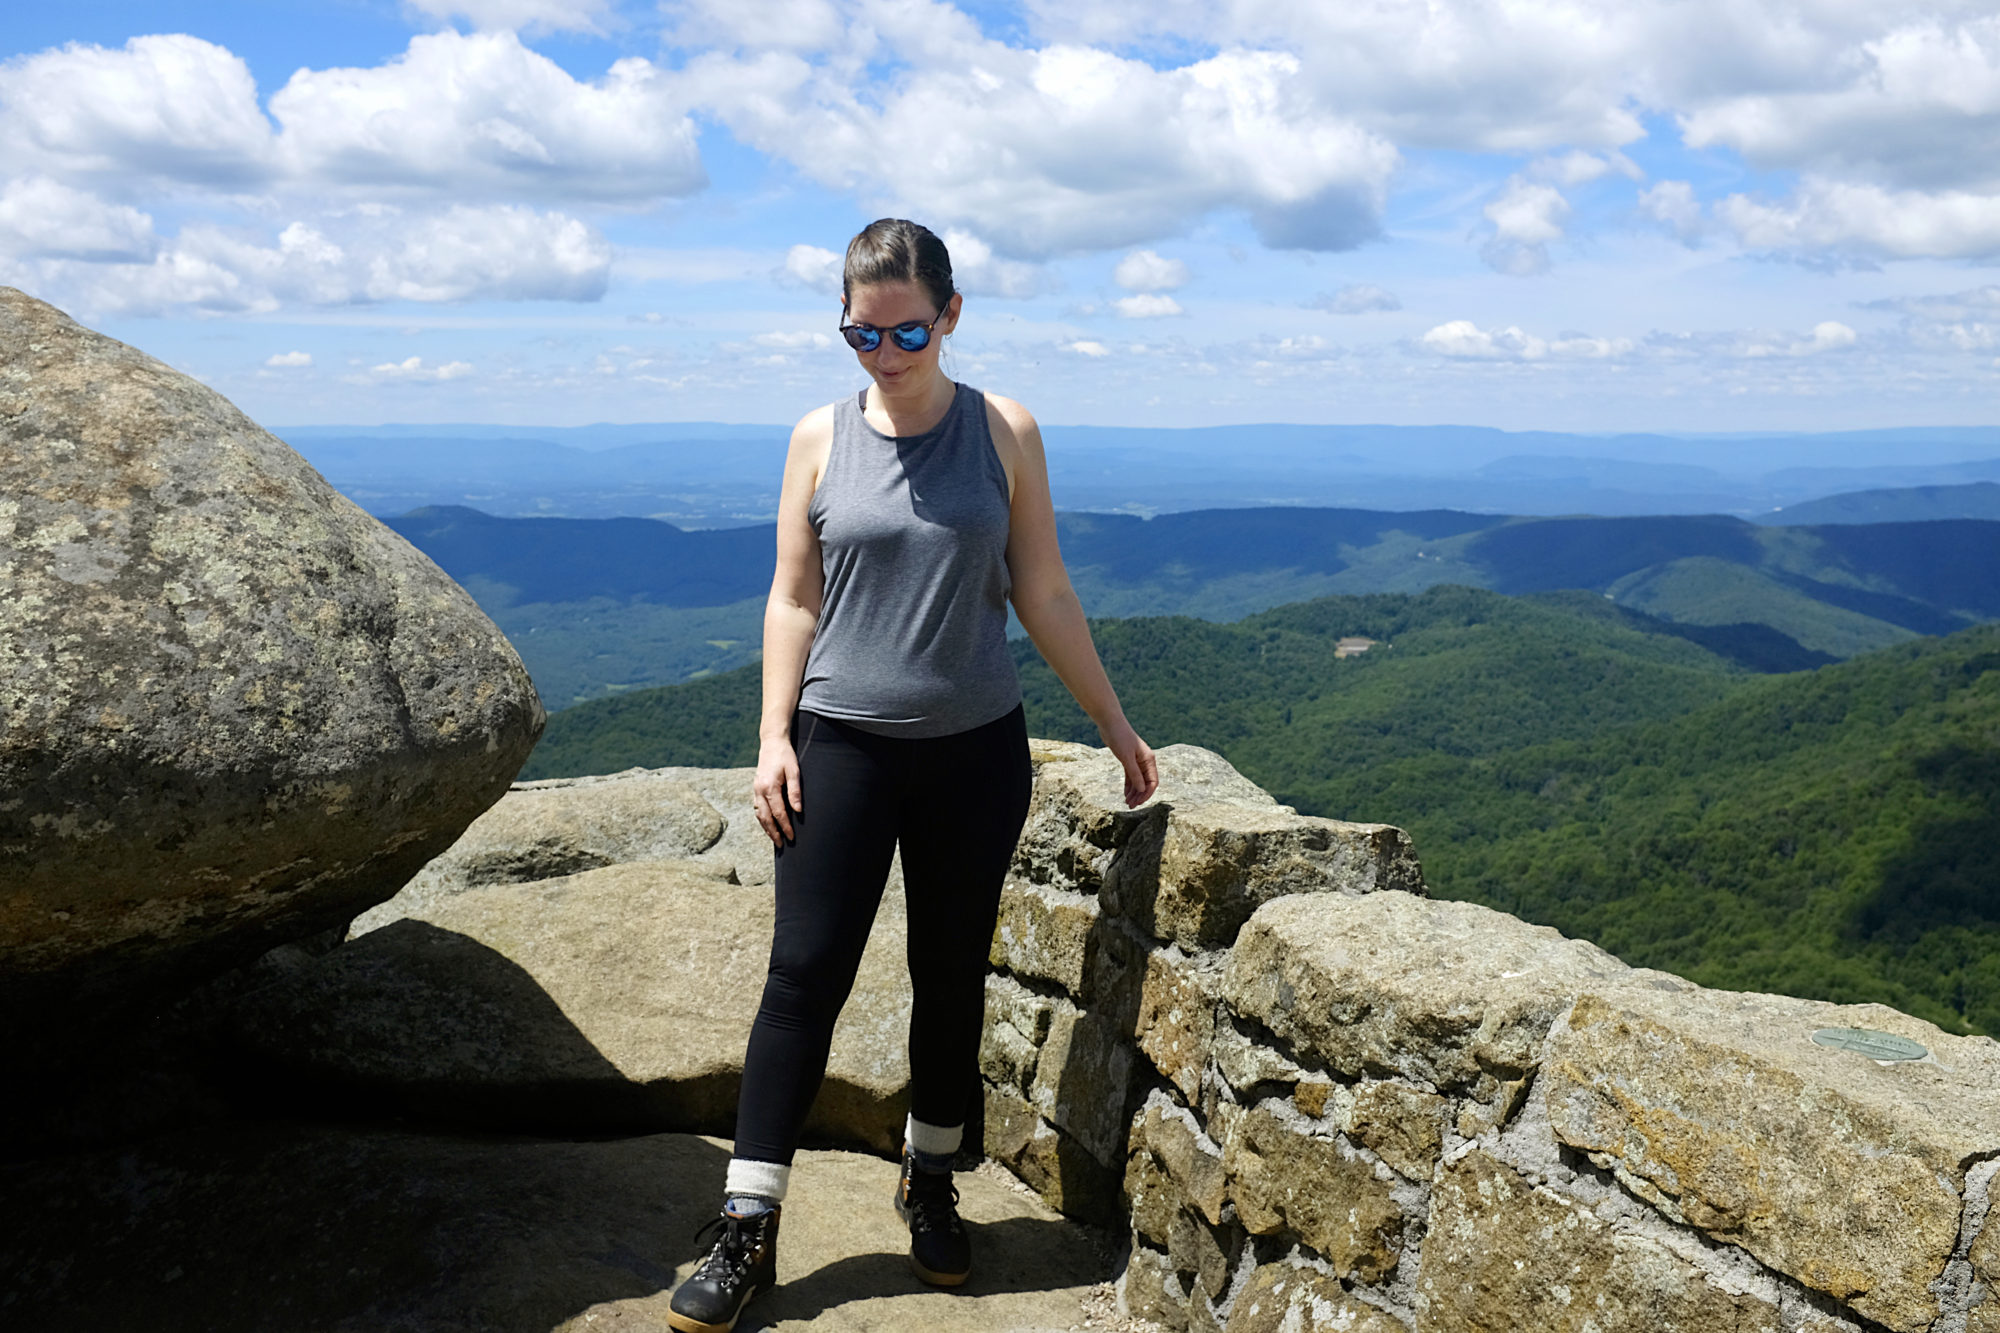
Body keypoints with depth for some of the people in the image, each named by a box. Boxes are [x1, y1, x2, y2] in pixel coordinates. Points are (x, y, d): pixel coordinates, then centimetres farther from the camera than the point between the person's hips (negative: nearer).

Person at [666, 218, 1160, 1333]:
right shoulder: (822, 439, 2)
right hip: (843, 743, 0)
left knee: (952, 975, 10)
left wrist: (1114, 722, 5)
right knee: (806, 973, -2)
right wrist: (774, 737, -3)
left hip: (976, 750, 0)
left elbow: (1043, 594, 4)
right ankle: (749, 1229, 7)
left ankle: (932, 1183, 31)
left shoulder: (1003, 433, 0)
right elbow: (793, 600, 5)